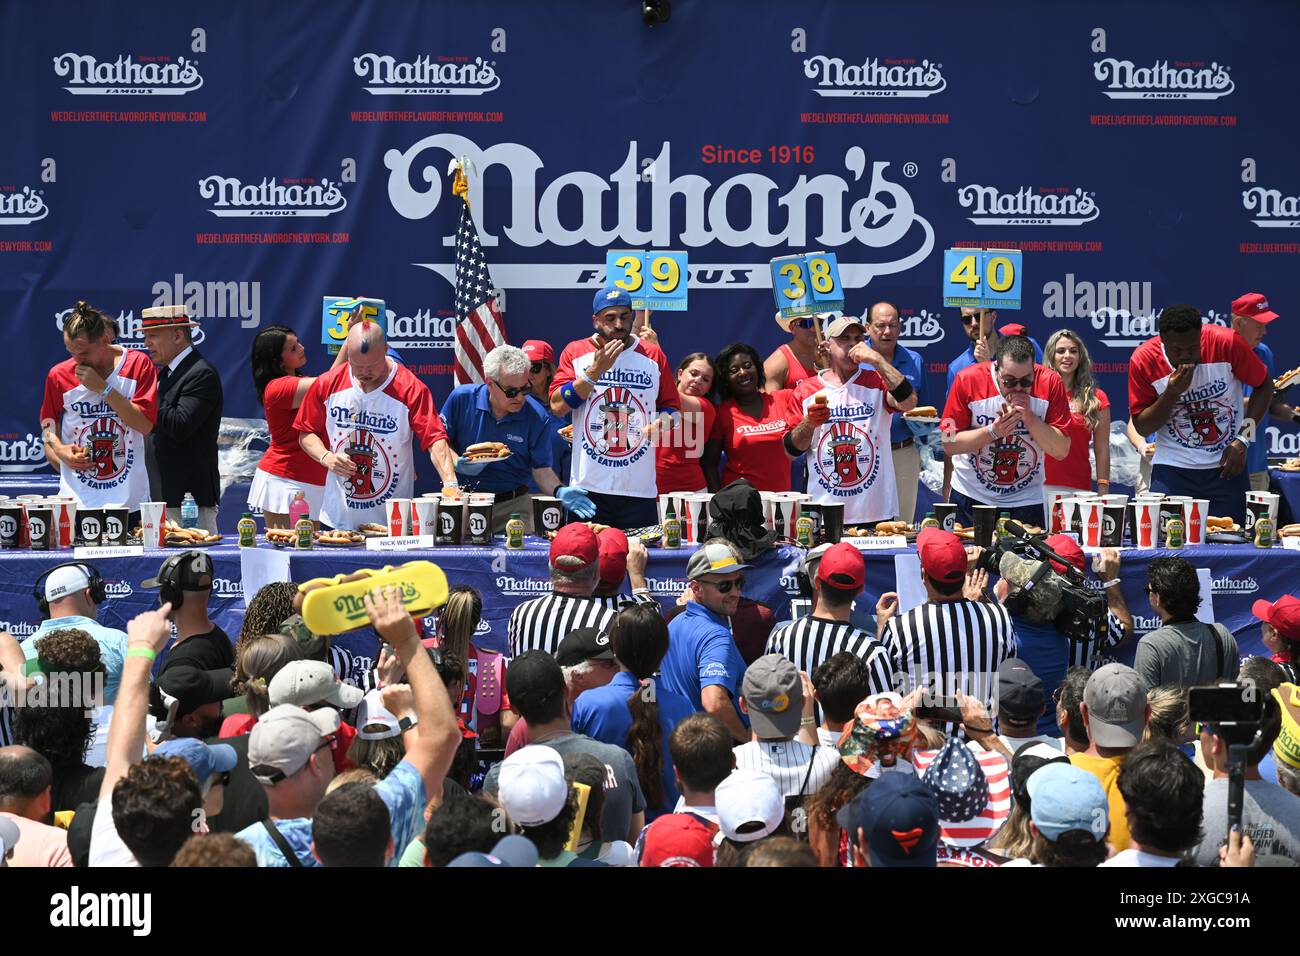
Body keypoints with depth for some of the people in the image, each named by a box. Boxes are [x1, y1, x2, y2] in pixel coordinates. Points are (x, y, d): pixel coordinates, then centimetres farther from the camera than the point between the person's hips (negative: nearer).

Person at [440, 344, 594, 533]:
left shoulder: (537, 417, -6)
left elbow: (541, 468, -1)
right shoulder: (461, 398, -6)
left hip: (513, 505, 0)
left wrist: (559, 491, -21)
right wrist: (457, 464, -15)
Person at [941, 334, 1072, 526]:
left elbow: (1061, 451, -13)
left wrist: (1029, 418, -25)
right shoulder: (968, 380, -17)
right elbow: (949, 445, -13)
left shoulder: (1049, 382, -14)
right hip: (971, 496, 0)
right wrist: (993, 432, -25)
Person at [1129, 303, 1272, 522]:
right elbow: (1141, 428, -5)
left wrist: (1242, 441, -6)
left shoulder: (1227, 343, -13)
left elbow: (1264, 385, 2)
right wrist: (1171, 394, -22)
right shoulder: (1143, 360, -11)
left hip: (1227, 466, 1)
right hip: (1173, 469, 0)